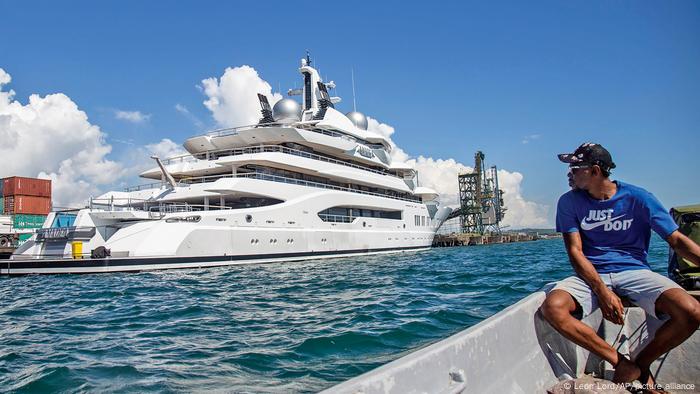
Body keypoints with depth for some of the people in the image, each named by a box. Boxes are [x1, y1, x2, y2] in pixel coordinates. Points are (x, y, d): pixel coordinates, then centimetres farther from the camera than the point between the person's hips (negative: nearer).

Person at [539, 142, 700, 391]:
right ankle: (623, 364, -13)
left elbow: (677, 240, -1)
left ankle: (640, 363, 0)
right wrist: (602, 292, -19)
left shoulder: (637, 198, -2)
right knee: (552, 307, -30)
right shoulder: (570, 202, 0)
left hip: (634, 271, 0)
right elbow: (575, 252, -6)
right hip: (591, 276, 0)